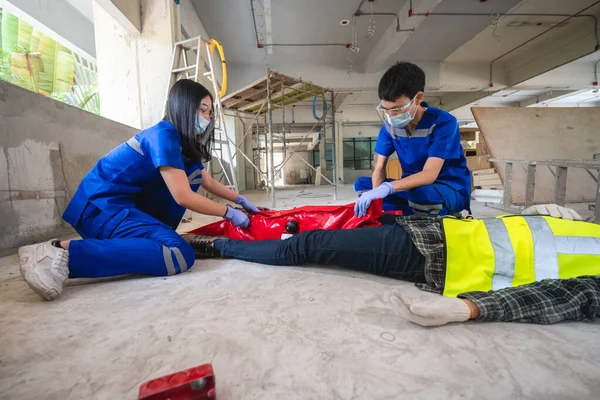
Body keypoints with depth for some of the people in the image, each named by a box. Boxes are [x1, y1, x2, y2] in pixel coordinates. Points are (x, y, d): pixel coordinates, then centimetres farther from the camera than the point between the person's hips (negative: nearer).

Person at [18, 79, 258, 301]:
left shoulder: (183, 141, 12)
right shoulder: (164, 136, -16)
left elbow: (209, 183, 19)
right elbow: (183, 197, -20)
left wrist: (240, 199, 13)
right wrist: (228, 213, -11)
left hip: (128, 204, 10)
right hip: (101, 207, -10)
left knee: (193, 168, 7)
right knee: (180, 255, -28)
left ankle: (156, 233, 7)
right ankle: (62, 253, -22)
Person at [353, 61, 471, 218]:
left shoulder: (443, 123, -22)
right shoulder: (390, 125, -5)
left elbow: (429, 175, -31)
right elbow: (379, 168, -7)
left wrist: (387, 187, -46)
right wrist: (375, 196, -28)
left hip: (451, 188, -5)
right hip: (413, 184, 5)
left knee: (420, 194, -40)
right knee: (361, 183, -8)